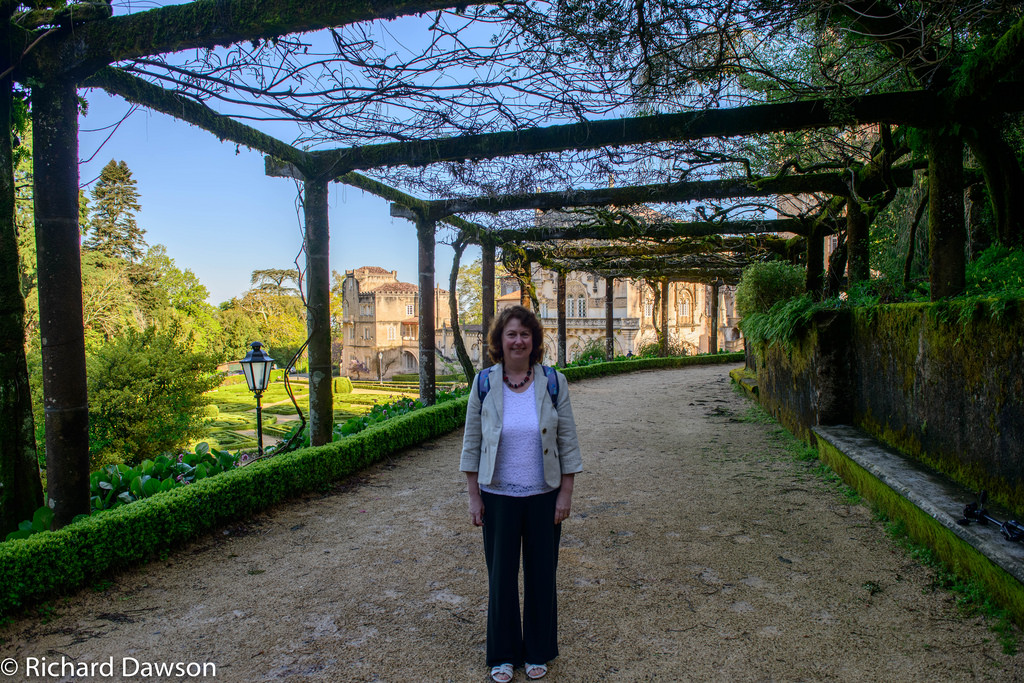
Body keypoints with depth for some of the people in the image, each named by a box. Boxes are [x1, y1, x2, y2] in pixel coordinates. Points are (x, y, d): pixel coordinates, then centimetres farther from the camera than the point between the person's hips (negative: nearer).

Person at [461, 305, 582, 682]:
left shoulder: (553, 382, -3)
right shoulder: (484, 384, -3)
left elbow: (567, 442, 0)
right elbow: (472, 443, 1)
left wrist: (566, 494, -3)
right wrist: (474, 497, -1)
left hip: (543, 496, 0)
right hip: (498, 496, 0)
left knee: (541, 574, 12)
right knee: (501, 576, 11)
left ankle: (537, 652, 33)